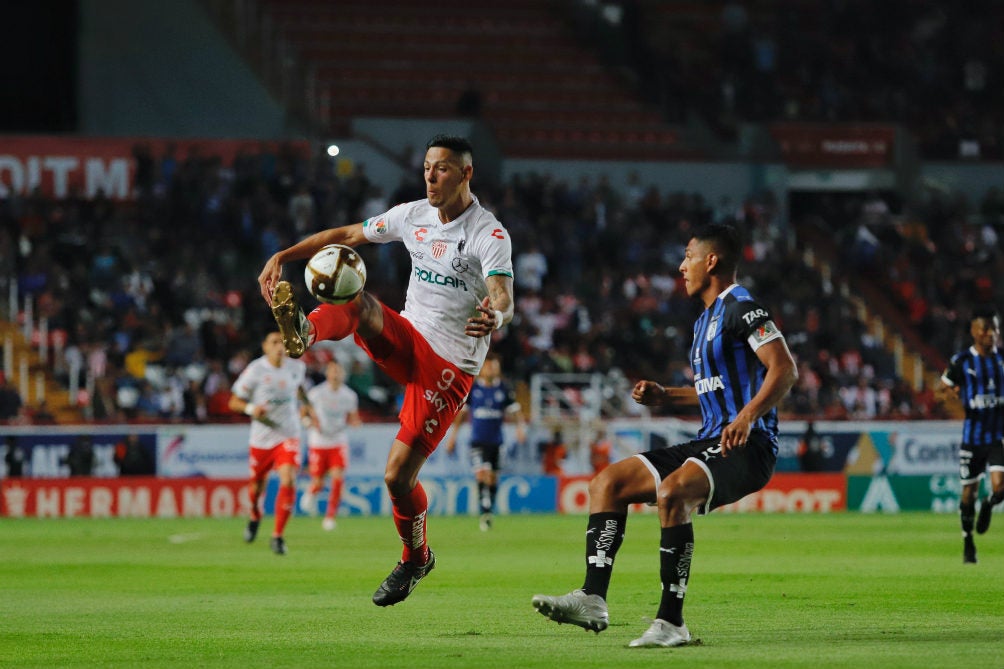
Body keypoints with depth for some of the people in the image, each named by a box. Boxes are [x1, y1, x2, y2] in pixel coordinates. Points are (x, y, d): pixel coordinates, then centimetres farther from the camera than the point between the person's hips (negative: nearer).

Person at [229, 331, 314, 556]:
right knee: (257, 483, 13)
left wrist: (308, 407, 12)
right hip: (261, 437, -1)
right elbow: (234, 402, -5)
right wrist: (251, 408, -24)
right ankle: (255, 517, 50)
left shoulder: (297, 367, 1)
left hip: (288, 435, 1)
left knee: (288, 481, -20)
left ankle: (277, 536, -13)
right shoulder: (255, 370, -11)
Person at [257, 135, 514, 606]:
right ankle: (303, 332, -55)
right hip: (405, 338, 5)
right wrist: (281, 257, 0)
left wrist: (495, 316, -55)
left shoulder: (489, 235, -15)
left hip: (450, 368, -5)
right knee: (356, 300, -26)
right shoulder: (413, 215, 4)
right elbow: (345, 236, 12)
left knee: (398, 476, -7)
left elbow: (503, 297, -29)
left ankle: (415, 559, 19)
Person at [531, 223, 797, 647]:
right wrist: (664, 397, 20)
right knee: (607, 483, 3)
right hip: (710, 444, 10)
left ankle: (671, 622, -32)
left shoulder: (741, 308, -8)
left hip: (747, 448, -10)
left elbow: (784, 369, -19)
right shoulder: (705, 321, 22)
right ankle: (592, 600, -8)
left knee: (671, 492, -36)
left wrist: (747, 416, -31)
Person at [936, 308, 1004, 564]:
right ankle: (968, 544, 24)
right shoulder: (961, 361, -3)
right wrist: (948, 393, -20)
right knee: (969, 492, 4)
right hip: (973, 435, -1)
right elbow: (941, 389, 2)